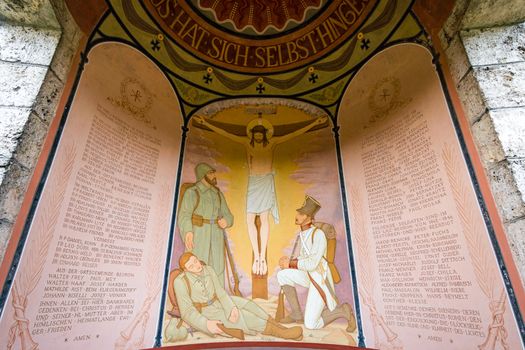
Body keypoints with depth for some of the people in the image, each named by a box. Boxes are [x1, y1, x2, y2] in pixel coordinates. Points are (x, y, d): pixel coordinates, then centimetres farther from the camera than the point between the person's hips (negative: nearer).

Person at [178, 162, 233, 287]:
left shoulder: (218, 194, 15)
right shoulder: (191, 192, -1)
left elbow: (227, 215, 13)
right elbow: (184, 215, -13)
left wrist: (226, 221, -12)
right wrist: (188, 232, -34)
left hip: (216, 237, 5)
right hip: (198, 237, -4)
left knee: (217, 271, 0)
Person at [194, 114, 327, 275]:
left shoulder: (272, 142, 5)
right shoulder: (247, 142, 8)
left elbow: (295, 134, 4)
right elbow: (225, 134, 8)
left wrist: (315, 123, 3)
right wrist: (206, 123, 7)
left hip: (266, 181, -2)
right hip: (253, 181, 2)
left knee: (264, 218, -7)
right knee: (250, 220, -6)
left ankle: (263, 257, -3)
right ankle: (256, 256, 2)